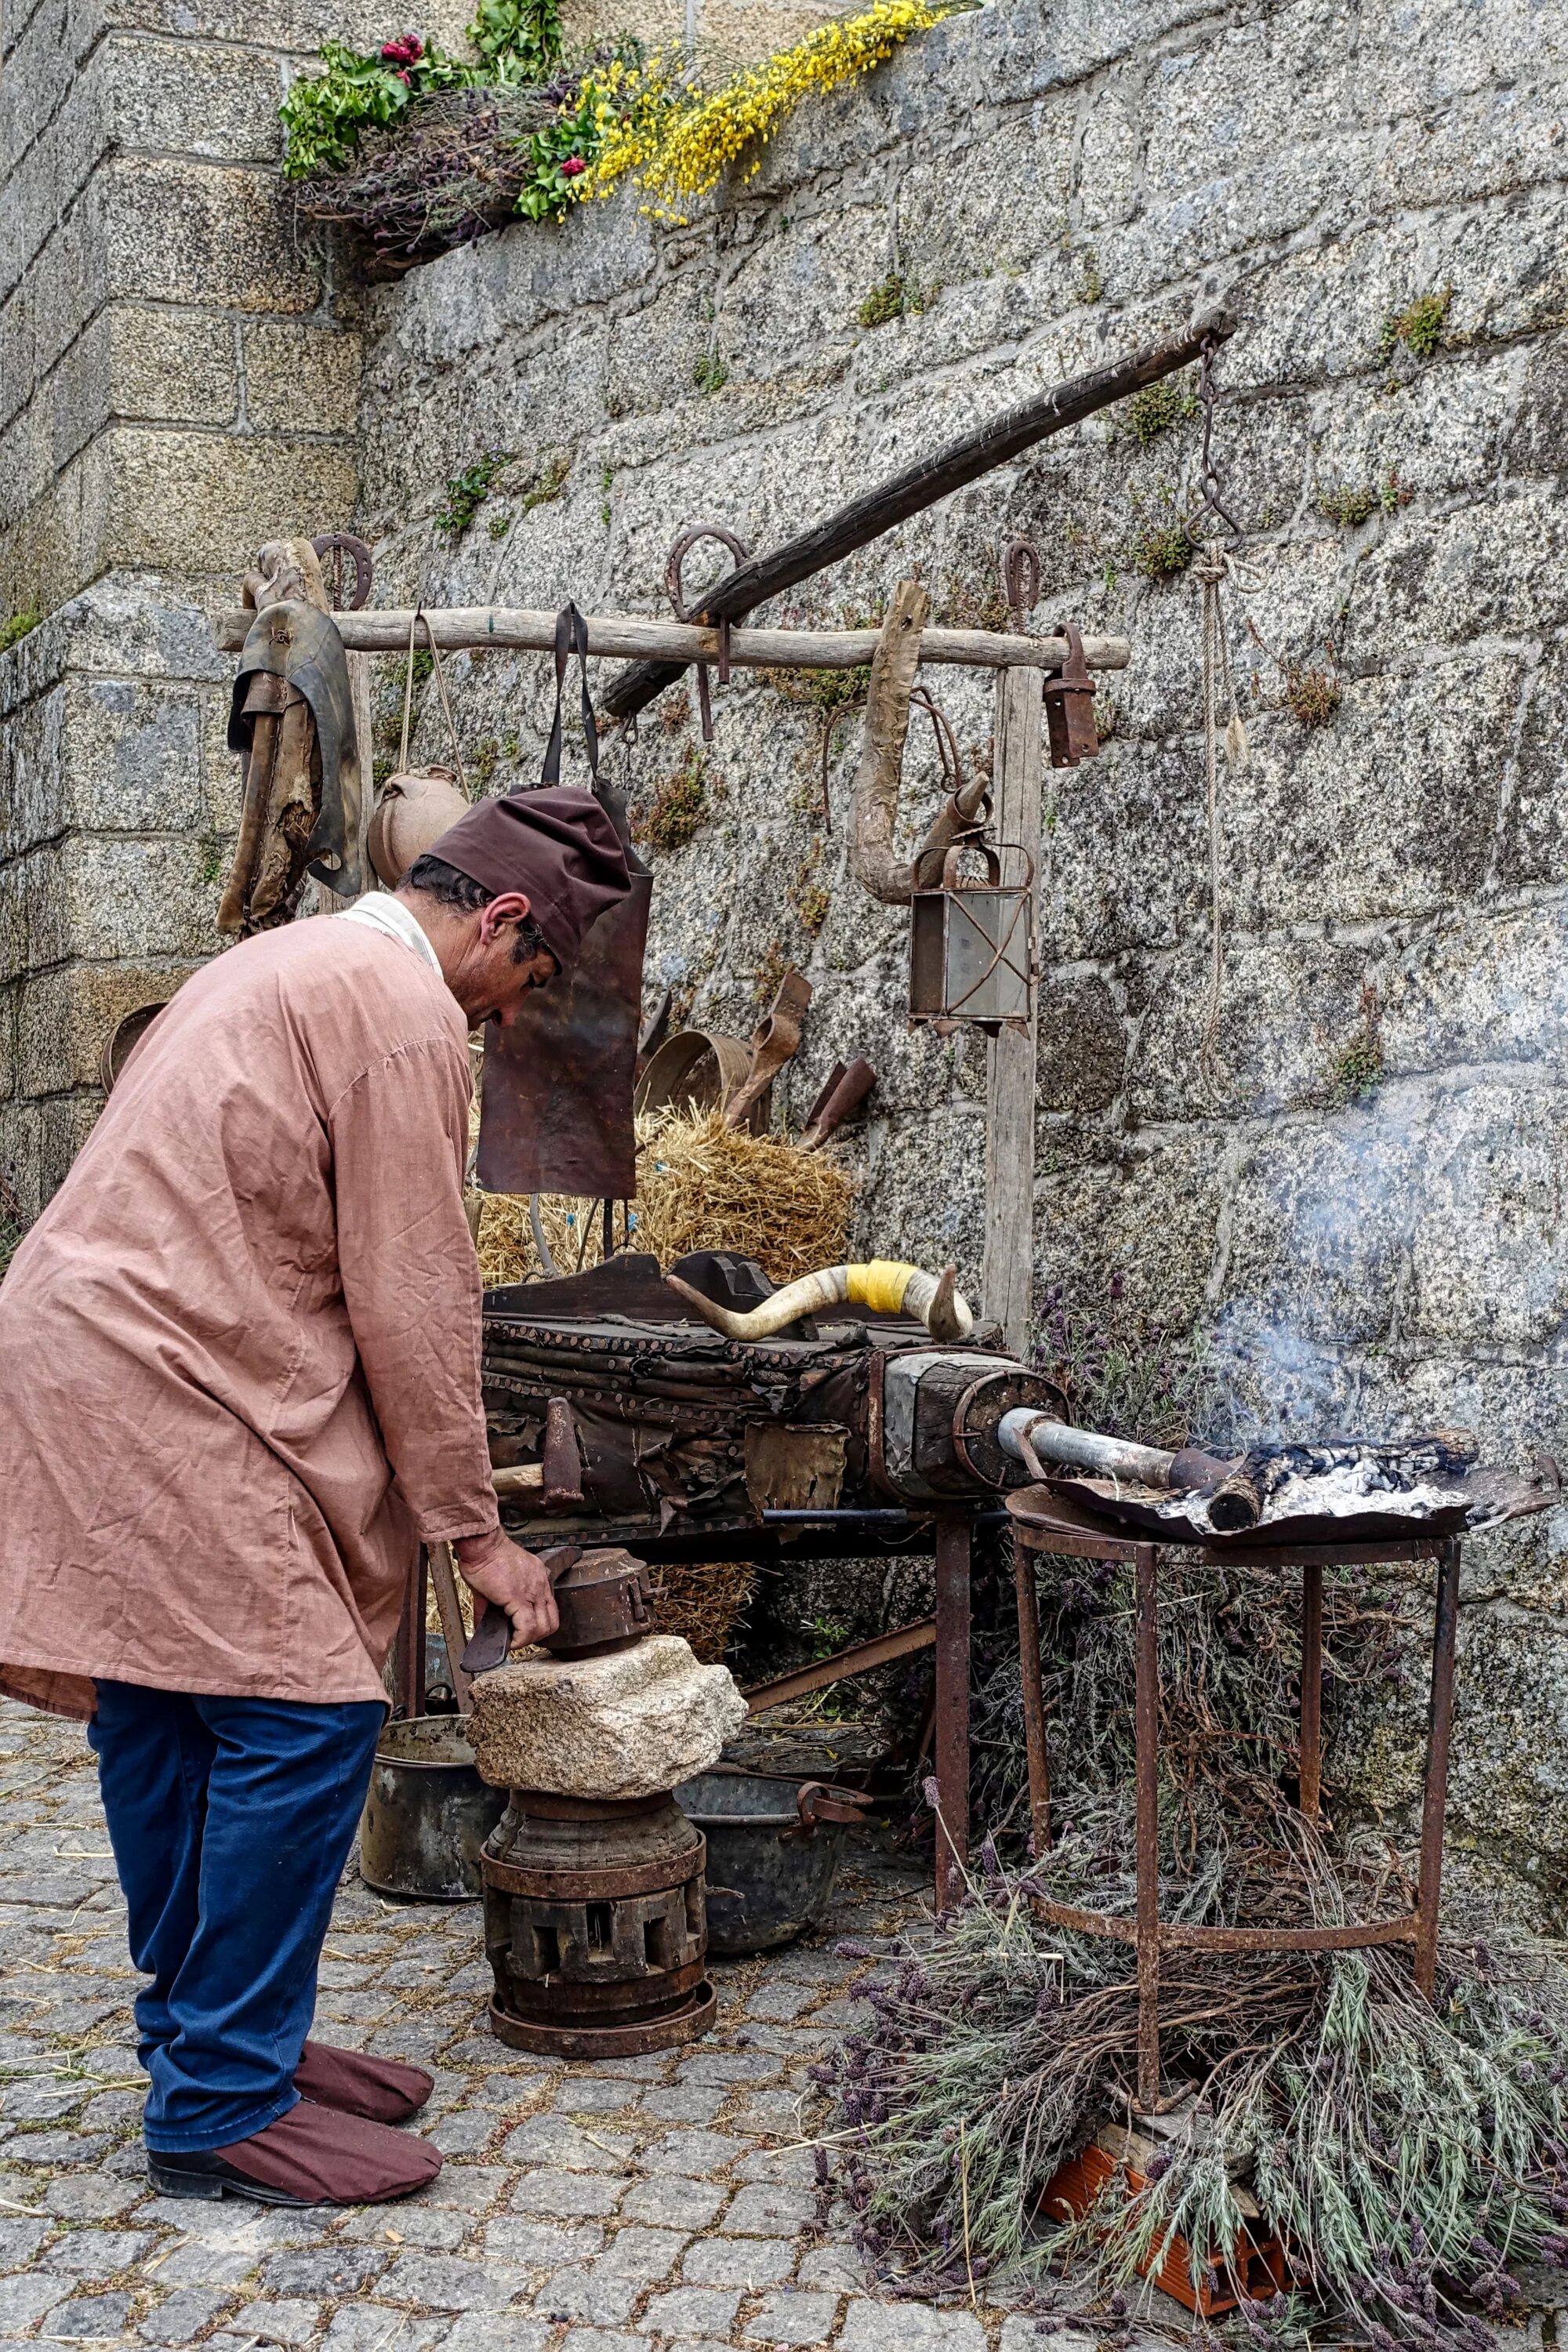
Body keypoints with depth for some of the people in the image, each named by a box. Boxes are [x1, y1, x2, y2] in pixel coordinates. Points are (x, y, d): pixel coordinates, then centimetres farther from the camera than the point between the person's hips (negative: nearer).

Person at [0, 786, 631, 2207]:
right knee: (304, 1716, -9)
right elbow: (415, 1299, -11)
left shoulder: (296, 962, 24)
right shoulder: (405, 1010, -9)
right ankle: (222, 2110, -2)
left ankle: (210, 2039, 24)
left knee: (167, 1718, 14)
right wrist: (473, 1529, -2)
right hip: (156, 1393, -11)